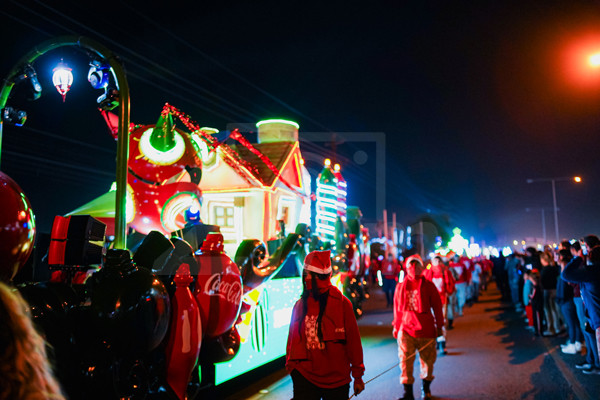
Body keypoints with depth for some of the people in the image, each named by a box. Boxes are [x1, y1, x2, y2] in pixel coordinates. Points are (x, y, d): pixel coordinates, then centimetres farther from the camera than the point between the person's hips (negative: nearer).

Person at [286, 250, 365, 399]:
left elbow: (353, 340, -3)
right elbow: (292, 338, 10)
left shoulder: (341, 303, -7)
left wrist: (358, 376, 0)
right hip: (304, 377, 2)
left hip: (336, 380, -2)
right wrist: (291, 364, 8)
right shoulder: (300, 304, 3)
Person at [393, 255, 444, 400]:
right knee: (405, 360, -5)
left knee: (427, 360, 11)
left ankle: (426, 388, 31)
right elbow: (397, 309, 12)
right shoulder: (401, 287, 6)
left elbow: (437, 307, 5)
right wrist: (396, 326, 14)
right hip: (406, 328, 1)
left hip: (426, 329, -1)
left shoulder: (428, 286, 0)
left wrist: (439, 326, 5)